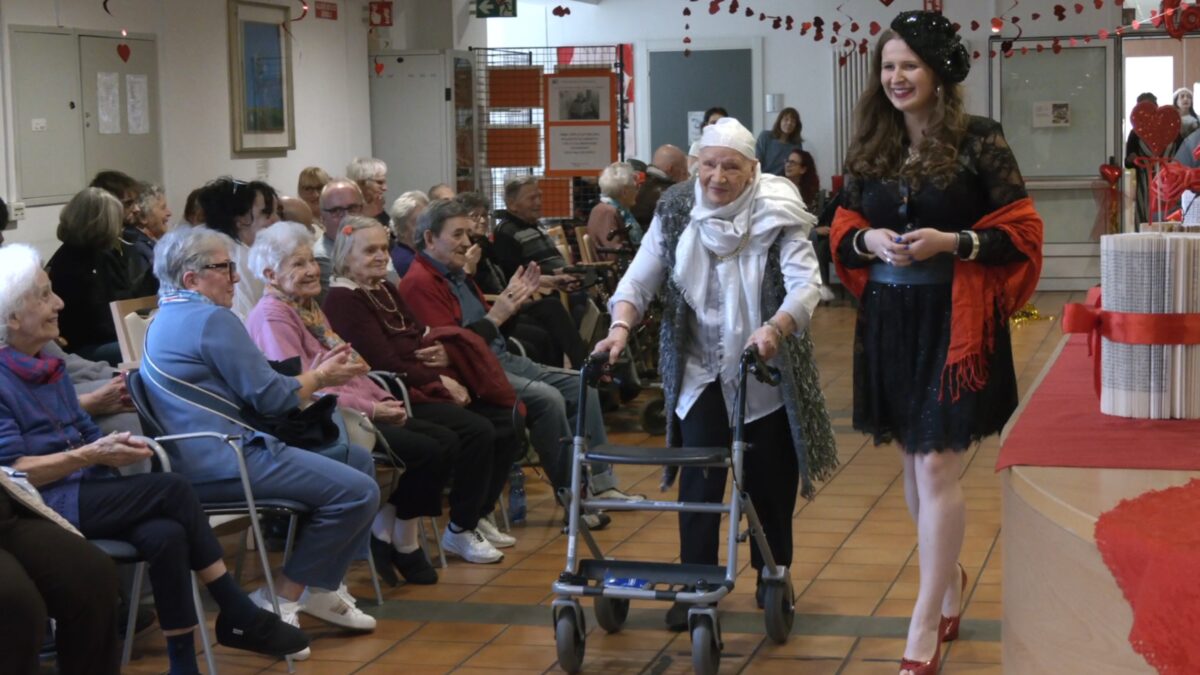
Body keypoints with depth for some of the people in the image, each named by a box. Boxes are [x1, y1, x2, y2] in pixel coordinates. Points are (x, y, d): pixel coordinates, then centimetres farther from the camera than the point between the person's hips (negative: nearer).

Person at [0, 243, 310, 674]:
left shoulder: (49, 367, 17)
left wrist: (115, 448, -6)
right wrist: (90, 455, -21)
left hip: (84, 493, 7)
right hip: (42, 509, -7)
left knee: (165, 535, -25)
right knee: (172, 489, -22)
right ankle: (238, 617, -12)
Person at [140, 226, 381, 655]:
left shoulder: (171, 316, 19)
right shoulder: (211, 318, -13)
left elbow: (253, 385, 21)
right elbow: (269, 397, -14)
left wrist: (312, 374, 14)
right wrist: (319, 379, 4)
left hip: (205, 454, 11)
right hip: (223, 461, -11)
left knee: (357, 460, 17)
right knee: (357, 491, -18)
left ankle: (322, 586, 16)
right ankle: (282, 599, -6)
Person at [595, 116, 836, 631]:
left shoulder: (778, 215, -14)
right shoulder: (676, 211, -7)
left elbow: (806, 285, -25)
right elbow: (639, 280, -10)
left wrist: (773, 329, -43)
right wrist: (621, 327, -29)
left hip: (767, 371, -1)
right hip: (701, 370, 1)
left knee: (769, 477, 9)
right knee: (698, 478, -5)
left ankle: (773, 574, 28)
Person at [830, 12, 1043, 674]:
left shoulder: (979, 141, -7)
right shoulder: (869, 148, 8)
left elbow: (1020, 234, -7)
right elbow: (843, 231, 14)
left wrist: (951, 241, -19)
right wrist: (870, 241, -7)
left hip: (953, 322, -5)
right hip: (888, 322, 5)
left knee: (936, 467, -7)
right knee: (914, 462, 15)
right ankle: (948, 577, 38)